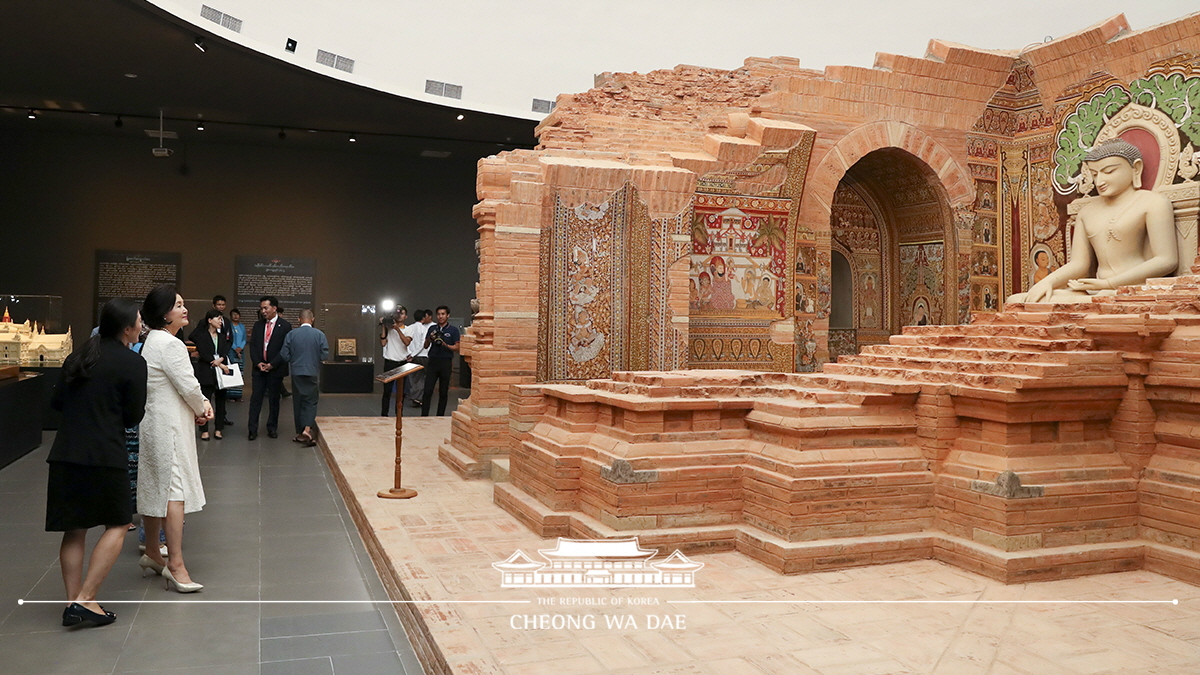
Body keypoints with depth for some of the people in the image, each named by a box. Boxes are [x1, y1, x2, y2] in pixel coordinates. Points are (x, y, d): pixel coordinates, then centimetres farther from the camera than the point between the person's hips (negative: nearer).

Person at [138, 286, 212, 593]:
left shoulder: (152, 341, 15)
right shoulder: (170, 345, -18)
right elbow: (188, 387, -18)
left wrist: (201, 403, 4)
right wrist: (201, 409, 1)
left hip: (155, 423, 11)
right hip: (170, 427, -11)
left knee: (155, 488, 17)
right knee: (175, 489, -10)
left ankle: (152, 553, 29)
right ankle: (176, 565, -10)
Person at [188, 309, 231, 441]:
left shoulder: (222, 336, 15)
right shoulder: (201, 335, -1)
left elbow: (226, 351, 3)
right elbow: (203, 354, -9)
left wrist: (221, 359, -18)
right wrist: (220, 364, -12)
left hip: (221, 371, 4)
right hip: (206, 372, -4)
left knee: (220, 400, 5)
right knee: (205, 401, -4)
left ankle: (218, 429, 12)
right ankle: (204, 430, 4)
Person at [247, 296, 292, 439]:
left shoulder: (285, 326, -4)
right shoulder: (258, 325, 10)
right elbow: (252, 345, 9)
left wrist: (272, 364, -12)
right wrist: (258, 363, -5)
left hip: (276, 368, -3)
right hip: (259, 367, 3)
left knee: (274, 399, 6)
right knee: (256, 398, 1)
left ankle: (272, 428, 16)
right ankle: (252, 429, 4)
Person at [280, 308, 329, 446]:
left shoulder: (291, 335, -5)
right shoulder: (319, 335, -7)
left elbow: (284, 355, -5)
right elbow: (325, 355, -8)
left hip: (296, 373, 1)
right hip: (312, 372, -1)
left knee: (298, 402, 12)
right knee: (311, 401, 5)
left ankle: (300, 432, 19)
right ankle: (307, 429, -14)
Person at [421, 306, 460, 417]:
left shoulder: (453, 330, 3)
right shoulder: (432, 328, 12)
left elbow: (457, 348, -1)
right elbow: (426, 346, 13)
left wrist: (445, 345, -17)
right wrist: (429, 339, -8)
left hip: (446, 363, -2)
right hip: (433, 361, 2)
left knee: (443, 392, 4)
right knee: (427, 391, -5)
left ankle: (440, 417, 12)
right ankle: (424, 416, -3)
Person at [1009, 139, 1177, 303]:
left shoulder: (1153, 203, 2)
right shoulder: (1087, 212, 21)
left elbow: (1167, 261, -8)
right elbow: (1079, 263, 13)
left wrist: (1108, 283, -15)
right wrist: (1048, 281, -10)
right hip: (1095, 295, 7)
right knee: (1016, 301, -13)